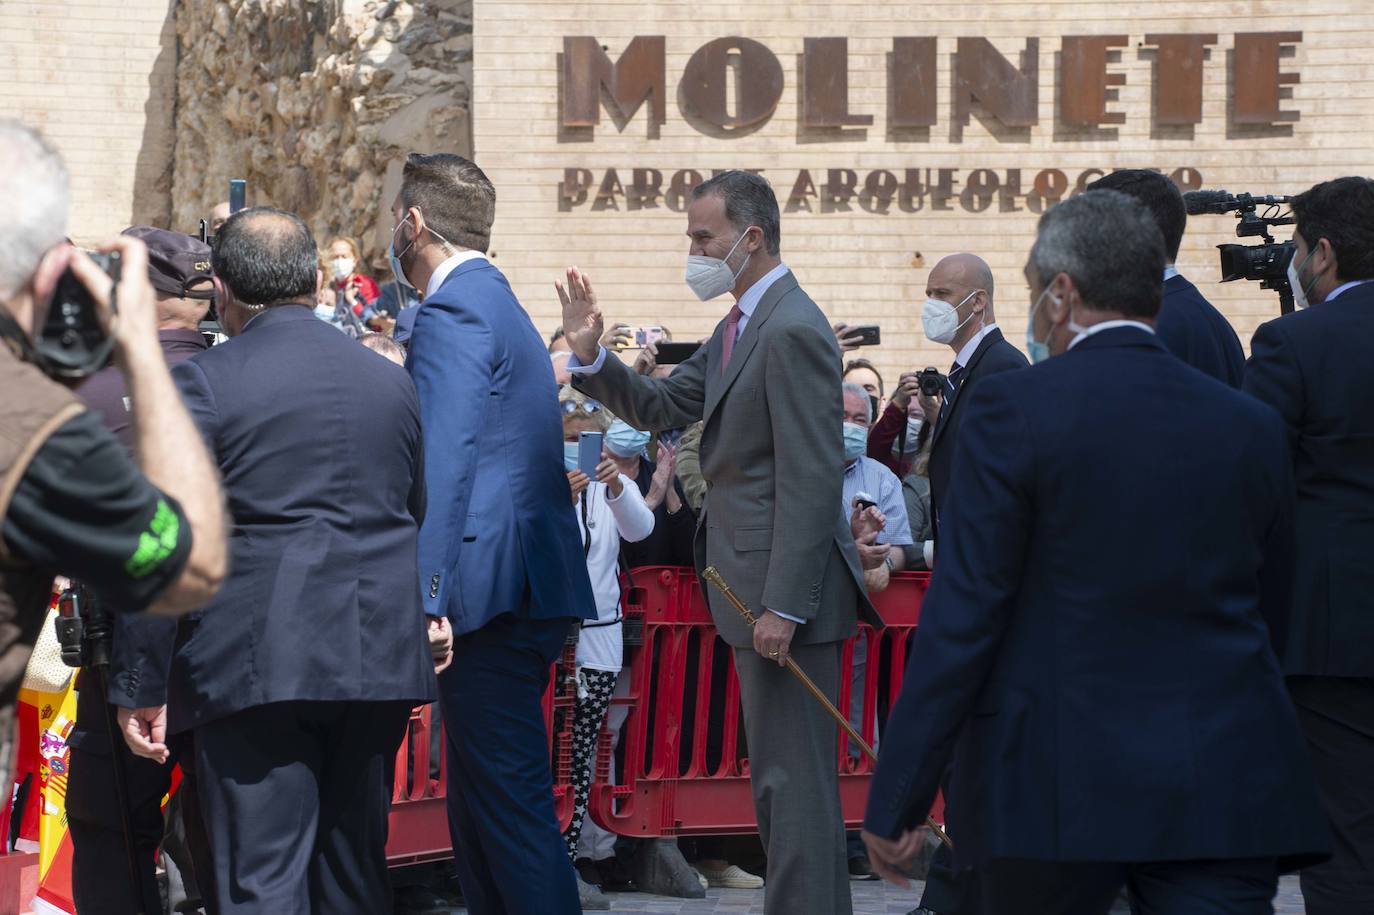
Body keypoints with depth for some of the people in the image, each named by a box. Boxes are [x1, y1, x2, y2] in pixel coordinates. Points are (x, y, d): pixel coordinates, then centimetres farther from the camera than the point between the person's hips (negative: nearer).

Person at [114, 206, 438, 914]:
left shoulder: (204, 382, -5)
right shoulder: (391, 381, 11)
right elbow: (420, 522, 17)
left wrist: (146, 686, -5)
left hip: (257, 662, -5)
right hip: (379, 661, 5)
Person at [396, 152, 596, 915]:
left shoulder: (452, 313, -11)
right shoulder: (496, 302, 22)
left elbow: (443, 467, -21)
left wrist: (424, 602, -25)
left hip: (491, 589, -10)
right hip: (526, 594, 10)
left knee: (511, 810, -9)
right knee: (479, 812, 14)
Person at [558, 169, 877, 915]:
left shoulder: (792, 332, -18)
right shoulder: (741, 327, 13)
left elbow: (811, 481, -22)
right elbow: (663, 409, 17)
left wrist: (783, 607, -24)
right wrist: (591, 358, 0)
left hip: (788, 588, -11)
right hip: (755, 587, 11)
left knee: (795, 777, -7)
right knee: (778, 776, 17)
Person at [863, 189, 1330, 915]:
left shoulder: (1014, 410, -8)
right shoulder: (1252, 426, 7)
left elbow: (962, 615, -10)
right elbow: (1270, 610, 14)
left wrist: (896, 800, -7)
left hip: (1060, 784, -3)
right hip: (1224, 794, 3)